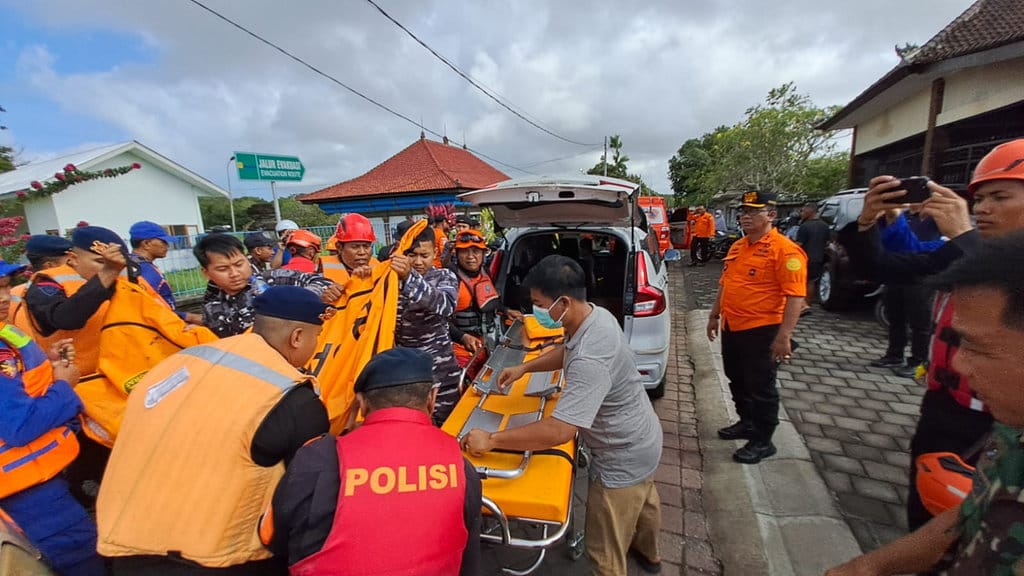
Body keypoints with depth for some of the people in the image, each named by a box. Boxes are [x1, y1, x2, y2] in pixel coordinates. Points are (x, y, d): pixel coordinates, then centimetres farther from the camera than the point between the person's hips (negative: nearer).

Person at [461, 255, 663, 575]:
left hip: (624, 458, -10)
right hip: (642, 438, 10)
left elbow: (559, 431, -42)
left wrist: (491, 440, -33)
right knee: (643, 499, 36)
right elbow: (567, 352, 9)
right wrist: (524, 368, 0)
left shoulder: (590, 360, -41)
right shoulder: (596, 315, -11)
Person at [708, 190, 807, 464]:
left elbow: (796, 296, -19)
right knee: (737, 381, 20)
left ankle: (763, 441, 22)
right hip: (731, 328, 8)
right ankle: (747, 422, 40)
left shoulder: (784, 249, -14)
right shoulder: (737, 247, 11)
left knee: (760, 387, 6)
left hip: (761, 331, -8)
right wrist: (715, 316, 19)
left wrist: (784, 336, -23)